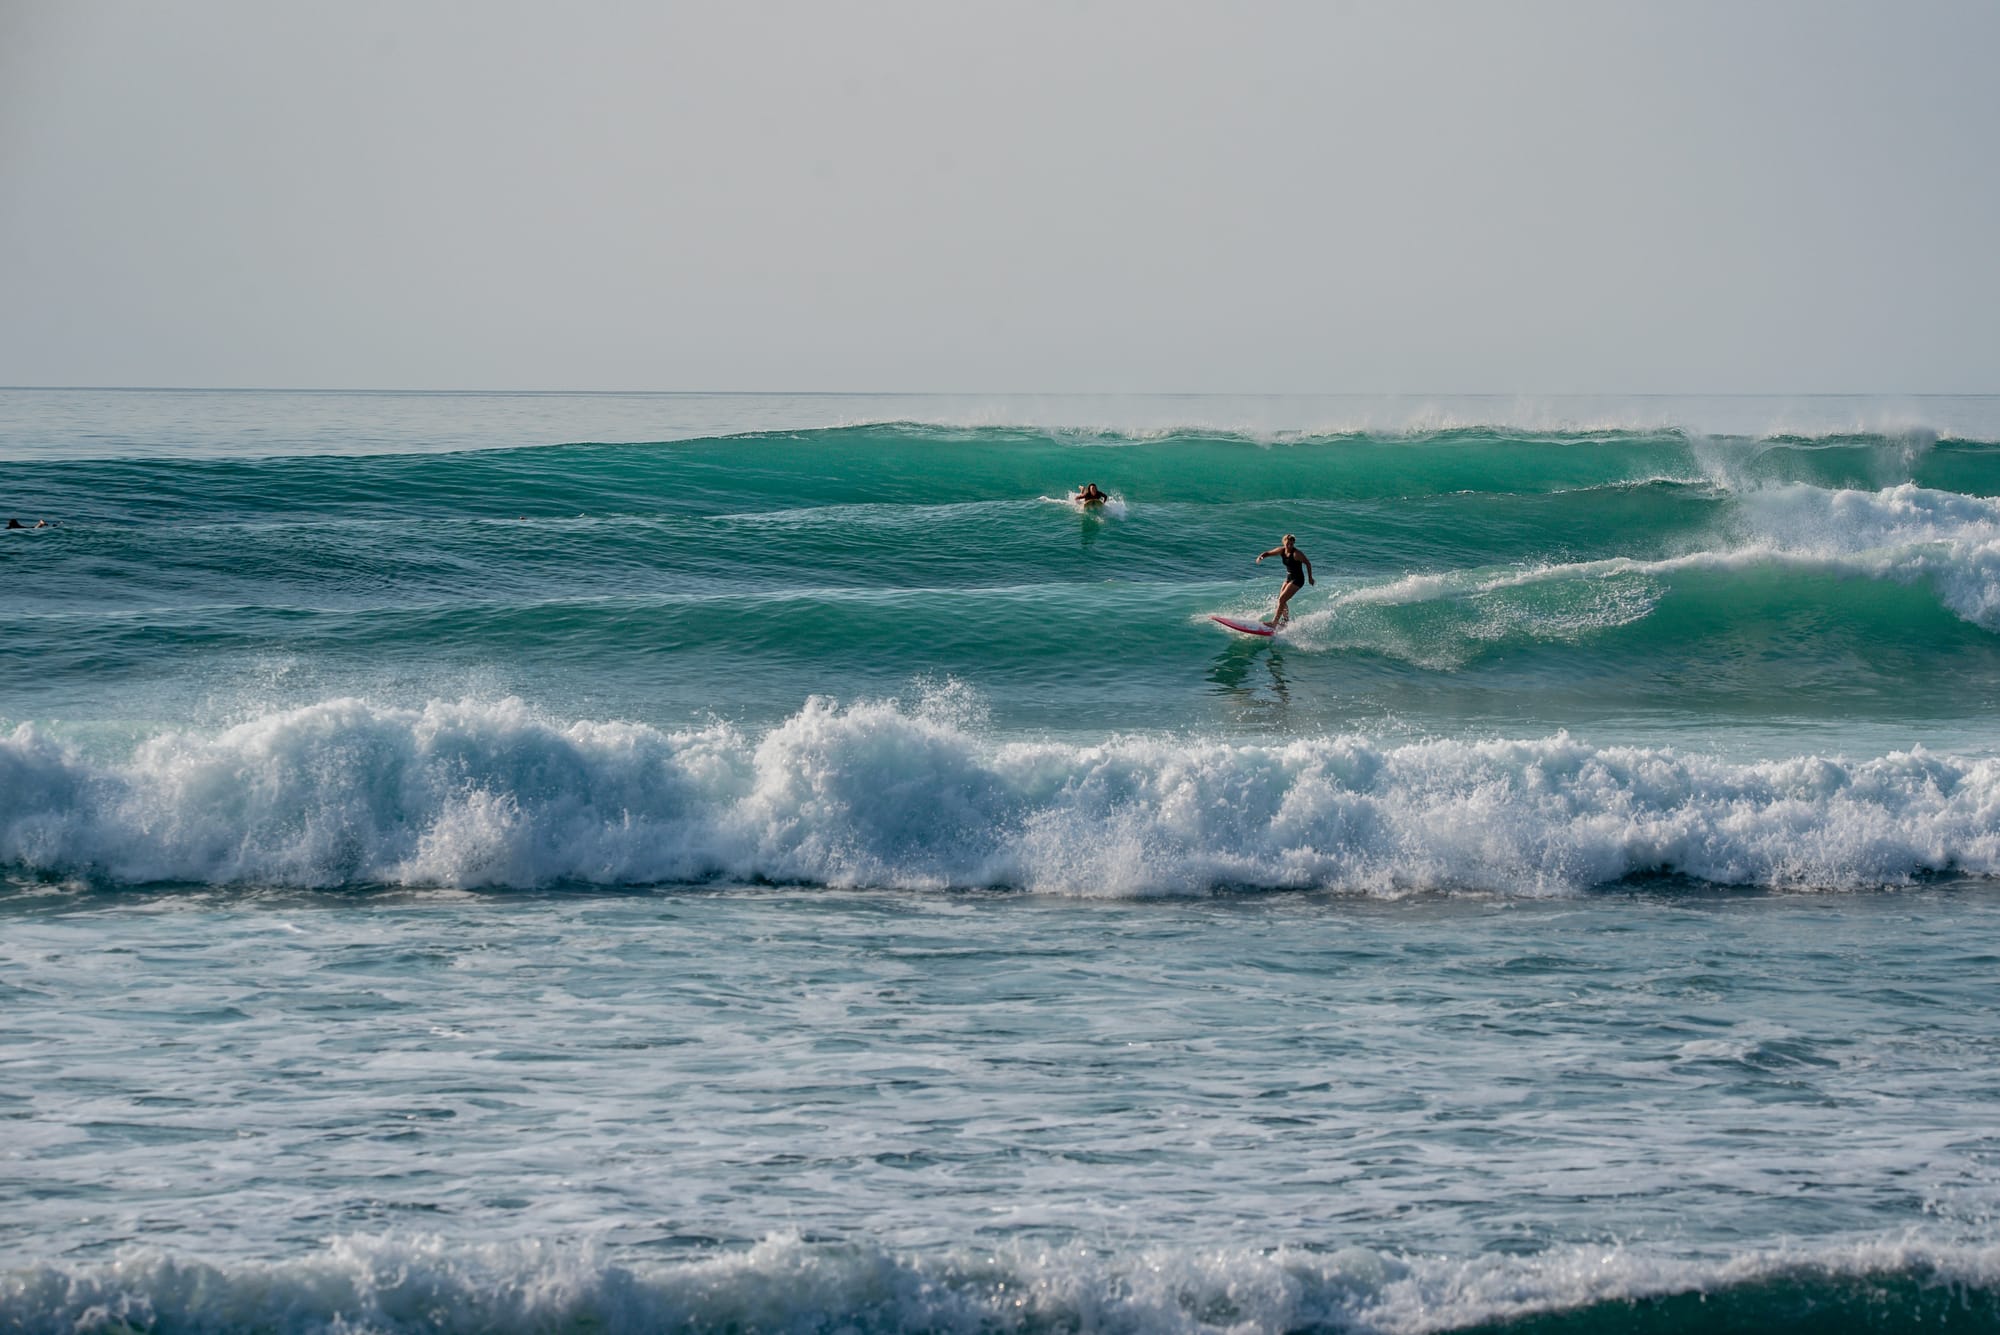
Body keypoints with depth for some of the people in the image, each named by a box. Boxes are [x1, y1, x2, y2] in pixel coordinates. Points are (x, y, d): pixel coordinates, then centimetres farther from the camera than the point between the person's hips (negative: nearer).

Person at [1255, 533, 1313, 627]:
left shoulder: (1297, 554, -21)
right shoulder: (1281, 550, -2)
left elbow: (1308, 563, -11)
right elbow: (1268, 553, 9)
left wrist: (1310, 578, -5)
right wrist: (1261, 557, -13)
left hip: (1297, 580, -8)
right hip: (1289, 578, 8)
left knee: (1282, 600, -15)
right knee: (1281, 600, 17)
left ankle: (1274, 622, -16)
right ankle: (1286, 620, 37)